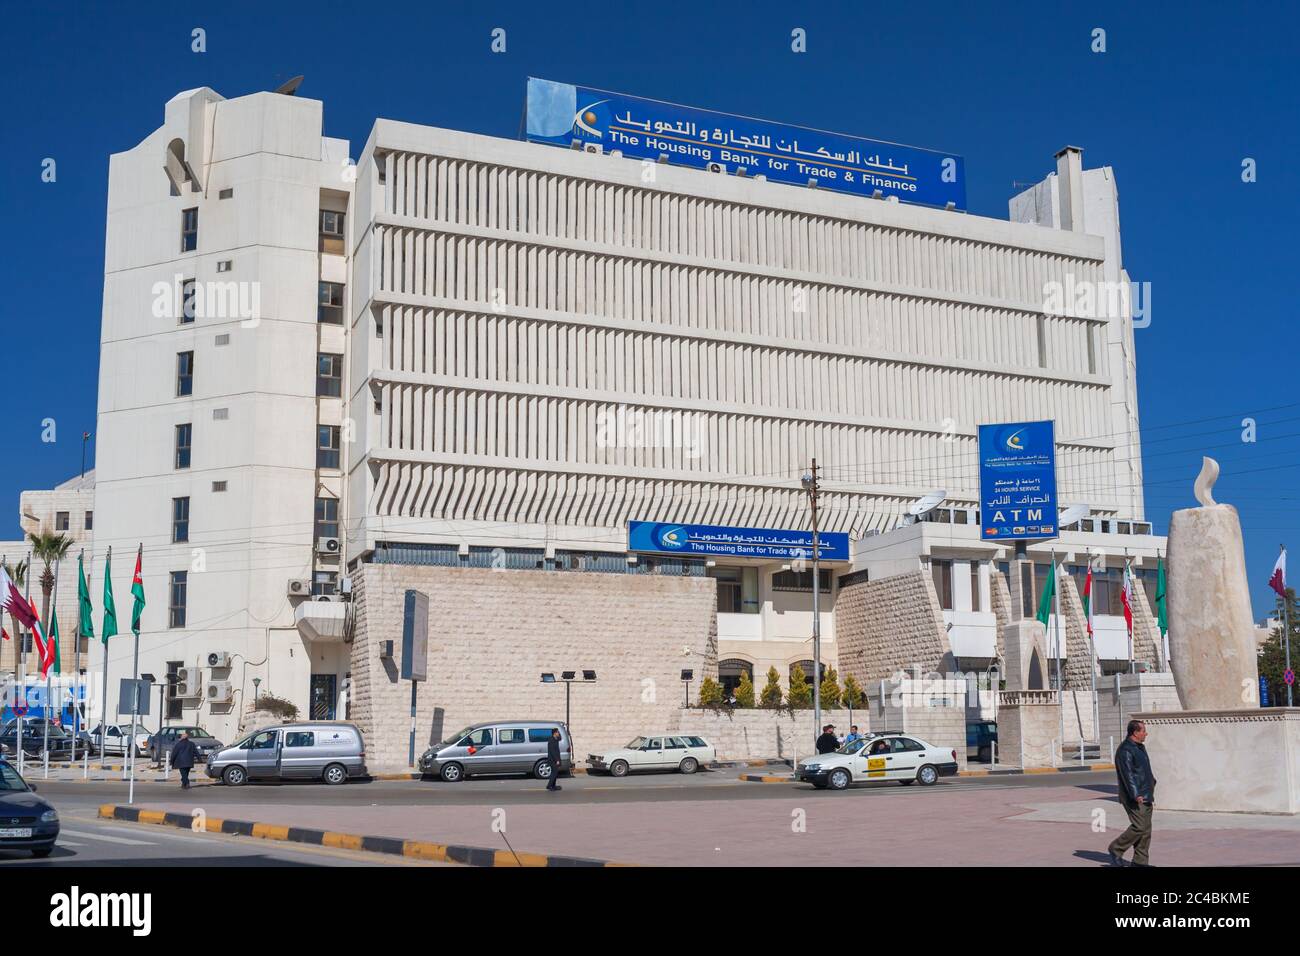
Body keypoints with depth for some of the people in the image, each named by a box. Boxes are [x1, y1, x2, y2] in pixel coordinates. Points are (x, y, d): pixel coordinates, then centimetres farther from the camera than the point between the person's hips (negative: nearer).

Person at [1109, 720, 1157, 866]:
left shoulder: (1140, 747, 17)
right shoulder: (1125, 750, -16)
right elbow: (1128, 774, -23)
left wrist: (1150, 793, 27)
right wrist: (1135, 795, -30)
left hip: (1145, 796, 10)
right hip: (1134, 798, -10)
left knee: (1146, 829, 7)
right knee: (1139, 827, -13)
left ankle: (1140, 861, 11)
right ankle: (1116, 849, 2)